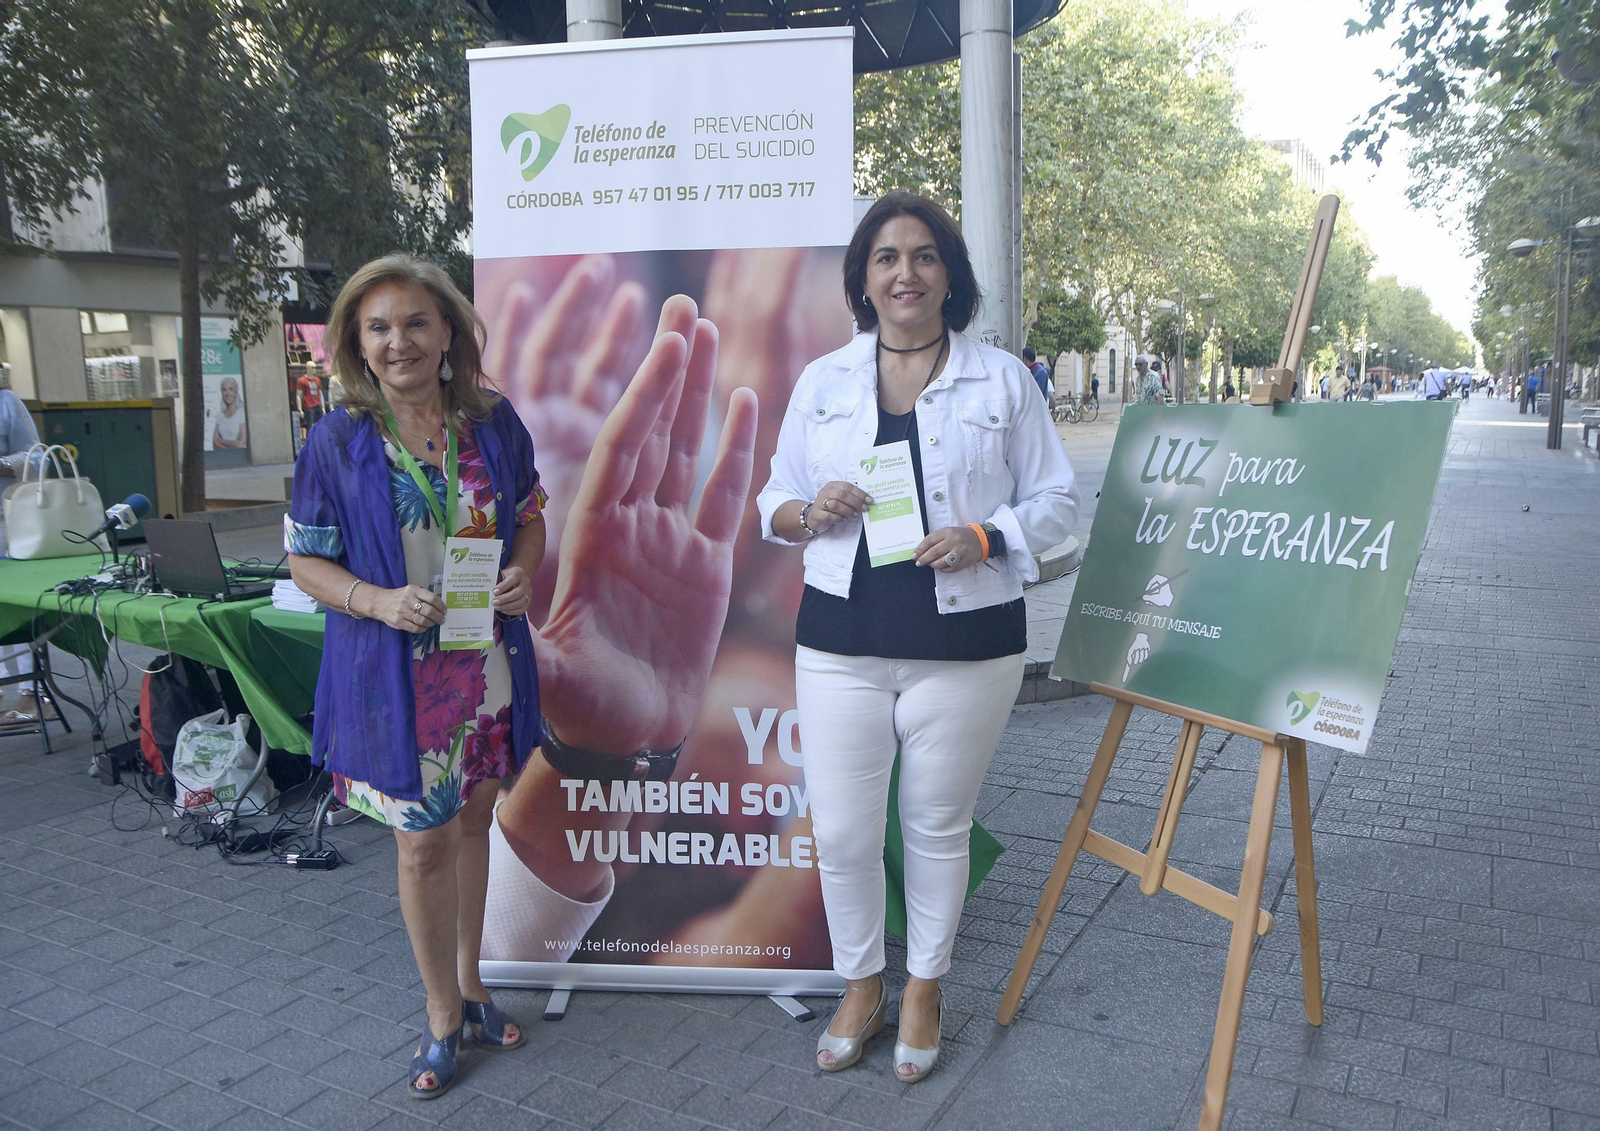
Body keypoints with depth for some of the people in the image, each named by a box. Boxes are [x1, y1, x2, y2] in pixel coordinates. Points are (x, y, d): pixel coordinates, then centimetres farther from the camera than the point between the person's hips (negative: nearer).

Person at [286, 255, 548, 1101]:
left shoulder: (493, 422, -2)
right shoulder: (339, 441, -9)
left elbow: (529, 516, 10)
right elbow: (305, 558, -3)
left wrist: (522, 574, -10)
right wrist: (377, 602, -21)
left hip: (487, 663, 3)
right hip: (395, 673, -3)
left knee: (473, 820, 17)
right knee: (424, 843, 6)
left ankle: (469, 981, 39)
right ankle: (443, 1014, 28)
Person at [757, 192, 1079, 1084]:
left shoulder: (1001, 379, 3)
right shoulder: (822, 381, 8)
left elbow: (1057, 498, 4)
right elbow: (773, 503, 12)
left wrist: (986, 537, -15)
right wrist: (812, 513, -11)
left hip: (966, 643, -1)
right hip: (842, 642, 2)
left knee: (938, 826, 12)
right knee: (842, 832, 5)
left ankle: (925, 991, 35)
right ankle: (862, 988, 31)